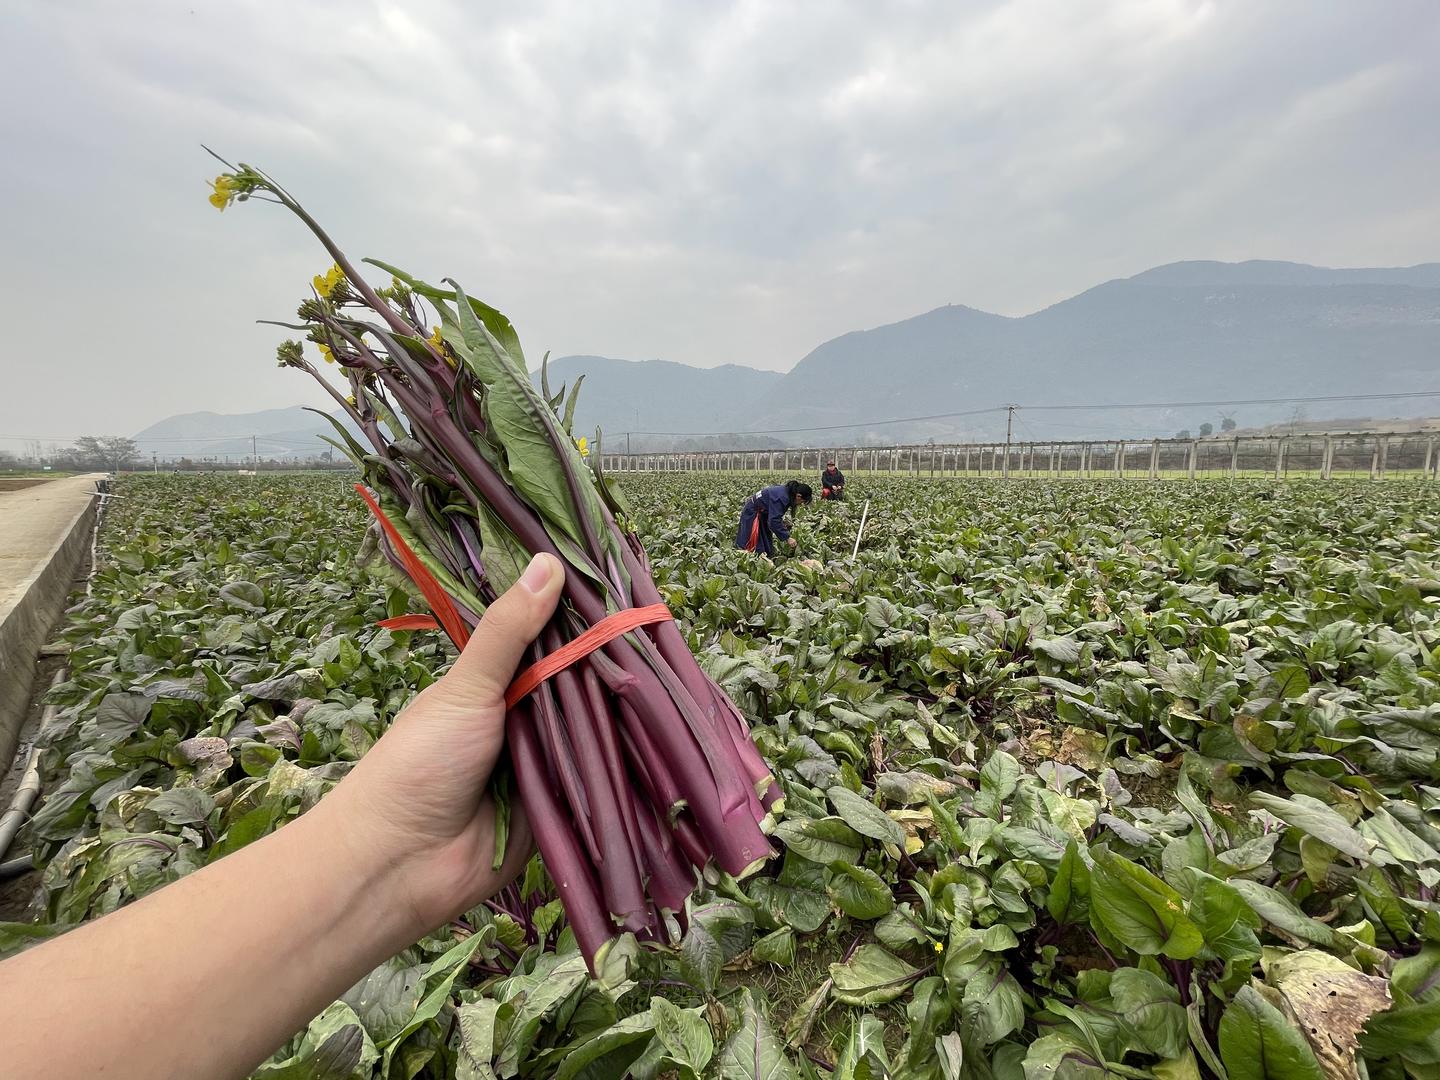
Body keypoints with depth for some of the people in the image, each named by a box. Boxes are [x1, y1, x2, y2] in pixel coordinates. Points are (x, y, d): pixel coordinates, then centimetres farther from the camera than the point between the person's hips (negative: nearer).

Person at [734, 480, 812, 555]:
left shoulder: (786, 491, -5)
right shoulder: (781, 497, -33)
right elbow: (773, 521, -35)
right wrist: (787, 538, -31)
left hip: (762, 513, 10)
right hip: (751, 513, -10)